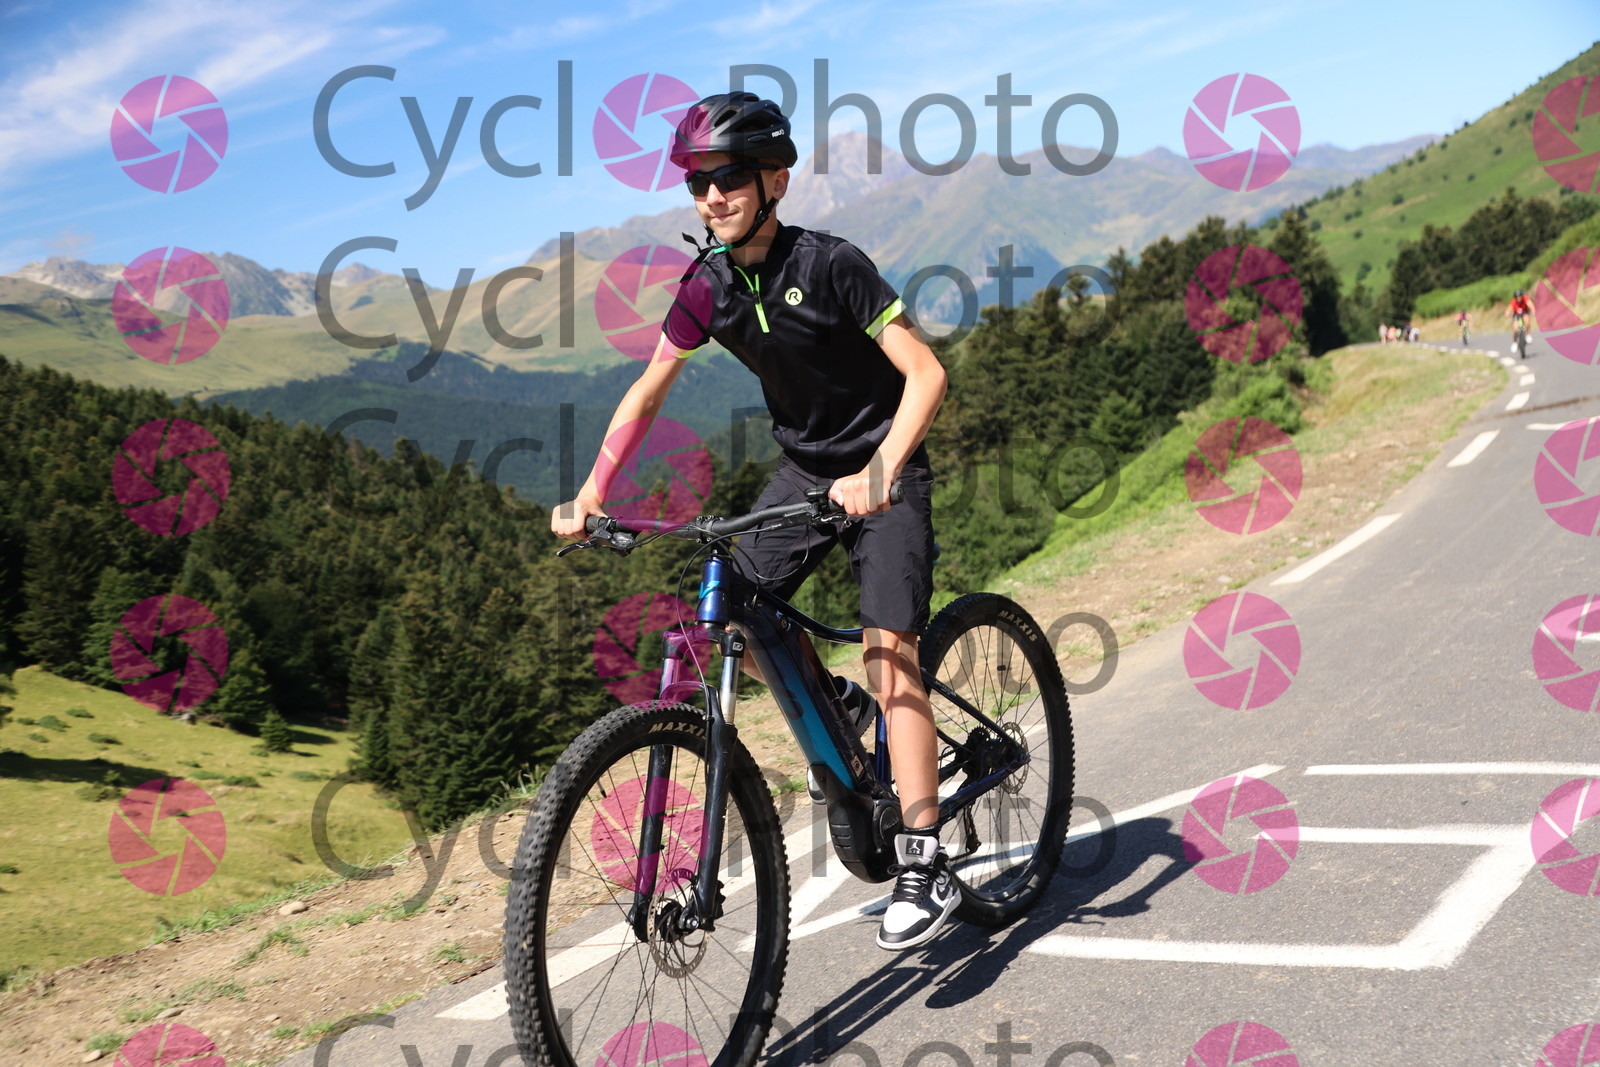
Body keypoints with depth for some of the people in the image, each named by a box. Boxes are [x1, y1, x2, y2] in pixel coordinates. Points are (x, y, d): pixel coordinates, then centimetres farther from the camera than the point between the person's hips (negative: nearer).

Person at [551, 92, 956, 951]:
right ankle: (836, 709, 24)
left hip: (882, 475, -6)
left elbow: (925, 374, -24)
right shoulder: (709, 284, -5)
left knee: (888, 651, -16)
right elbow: (648, 391, 2)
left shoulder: (830, 265, -21)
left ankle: (924, 866, -10)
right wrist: (591, 494, -7)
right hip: (803, 468, 6)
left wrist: (878, 473, -38)